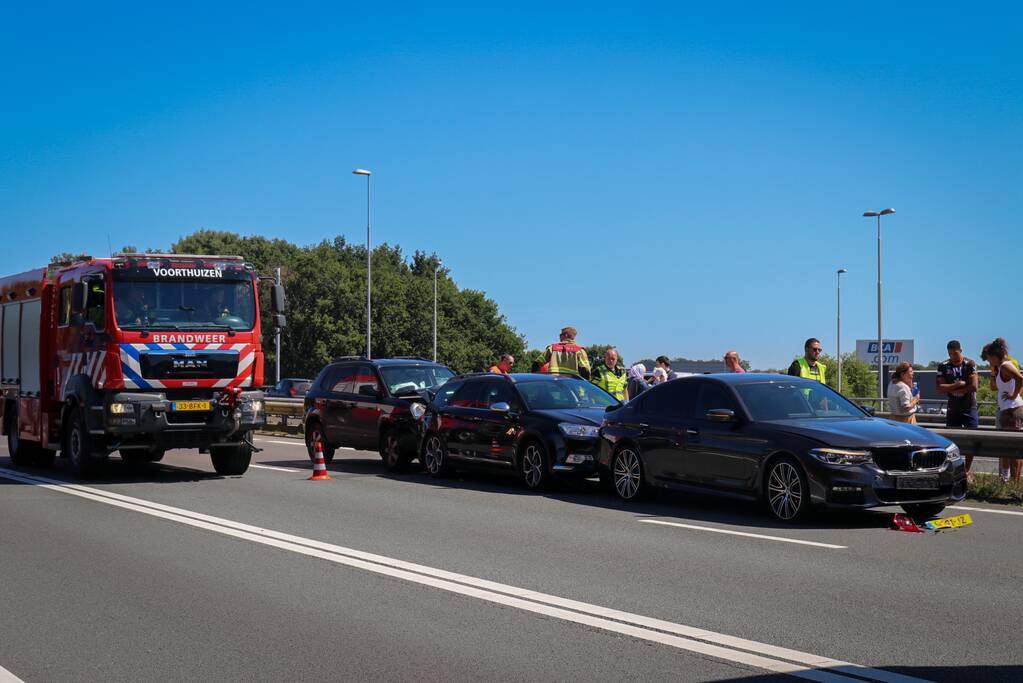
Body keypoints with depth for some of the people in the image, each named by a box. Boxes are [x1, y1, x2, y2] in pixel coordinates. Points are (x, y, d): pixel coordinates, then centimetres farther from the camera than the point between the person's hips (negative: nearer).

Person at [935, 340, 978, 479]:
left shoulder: (970, 364, -7)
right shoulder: (943, 366, 0)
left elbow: (973, 387, -16)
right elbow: (940, 388, -8)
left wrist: (951, 389, -12)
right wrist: (958, 385, -17)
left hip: (969, 408, -2)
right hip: (953, 409, 2)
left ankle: (968, 470, 9)